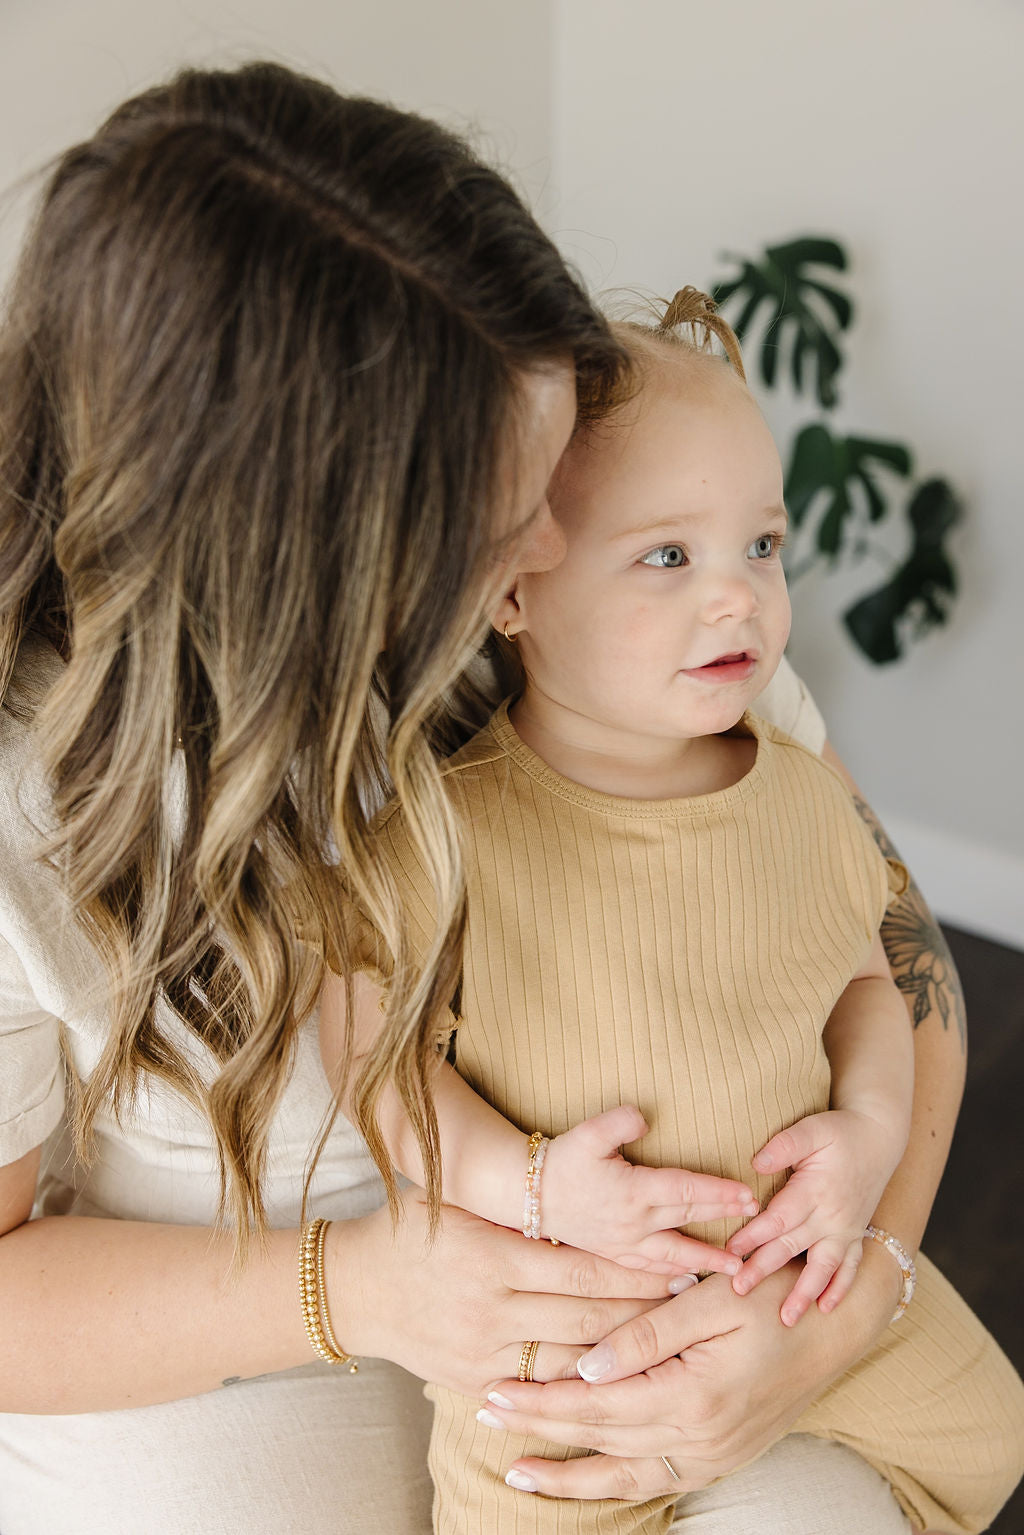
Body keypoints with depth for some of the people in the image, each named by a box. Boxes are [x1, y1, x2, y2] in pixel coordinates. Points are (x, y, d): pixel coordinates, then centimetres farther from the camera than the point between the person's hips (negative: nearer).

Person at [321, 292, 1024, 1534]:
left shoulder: (803, 794, -6)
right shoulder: (446, 833, -21)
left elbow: (865, 978, 7)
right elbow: (368, 1038, -14)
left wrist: (870, 1123, -10)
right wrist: (527, 1184, -23)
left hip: (797, 1278, 4)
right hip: (556, 1309, -4)